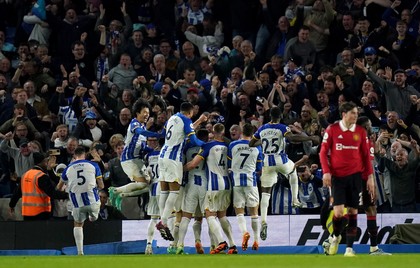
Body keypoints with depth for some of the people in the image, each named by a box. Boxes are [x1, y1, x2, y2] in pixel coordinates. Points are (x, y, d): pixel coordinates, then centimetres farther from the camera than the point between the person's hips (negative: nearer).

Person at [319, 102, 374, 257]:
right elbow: (323, 152, 1)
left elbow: (366, 155, 8)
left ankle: (349, 248, 7)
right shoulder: (332, 130, -2)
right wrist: (326, 172, -10)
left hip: (355, 176, 2)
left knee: (353, 211, 1)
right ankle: (336, 237, 20)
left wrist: (370, 177, 3)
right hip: (337, 176, -2)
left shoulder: (361, 132, 4)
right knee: (338, 212, -11)